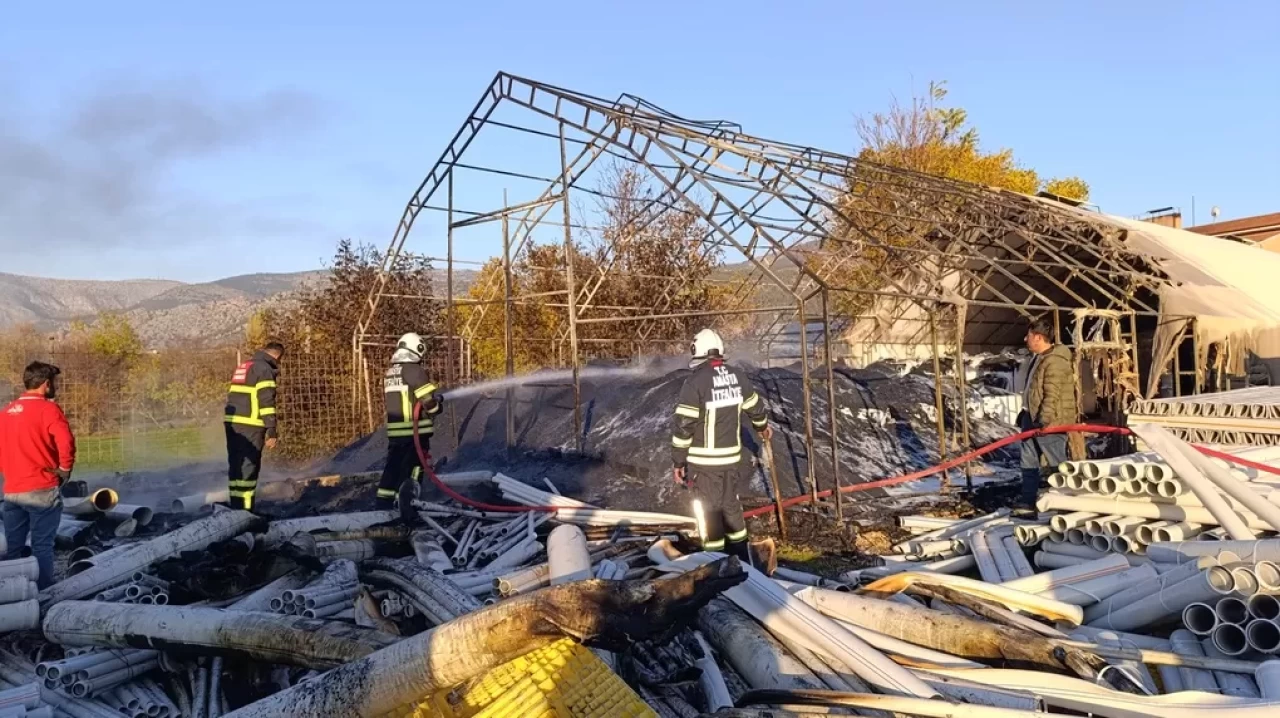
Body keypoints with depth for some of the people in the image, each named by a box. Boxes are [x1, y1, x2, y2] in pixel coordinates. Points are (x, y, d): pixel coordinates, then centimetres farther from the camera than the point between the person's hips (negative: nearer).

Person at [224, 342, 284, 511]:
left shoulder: (242, 368, 22)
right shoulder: (265, 369, -8)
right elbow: (266, 401, -15)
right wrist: (271, 431, -16)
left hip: (232, 422, 9)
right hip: (250, 426, -9)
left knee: (236, 465, 13)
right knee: (248, 467, -6)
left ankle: (236, 506, 18)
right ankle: (244, 509, -8)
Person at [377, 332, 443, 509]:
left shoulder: (389, 373, 13)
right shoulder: (414, 370, -12)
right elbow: (427, 398, -16)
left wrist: (431, 401, 21)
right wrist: (436, 406, 6)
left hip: (394, 430, 7)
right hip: (416, 429, -7)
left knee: (393, 466, 14)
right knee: (412, 467, -1)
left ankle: (384, 501, 17)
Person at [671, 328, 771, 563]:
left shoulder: (695, 381, -17)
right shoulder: (737, 377, 2)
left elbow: (683, 425, -17)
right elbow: (755, 406, 18)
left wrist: (678, 461, -8)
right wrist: (763, 426, 39)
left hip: (704, 461, -6)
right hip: (732, 457, 6)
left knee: (709, 510, 4)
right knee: (731, 504, 20)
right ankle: (742, 560, 29)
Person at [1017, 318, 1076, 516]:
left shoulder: (1055, 361, -18)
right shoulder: (1038, 358, 15)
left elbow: (1052, 394, -24)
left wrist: (1045, 419, -28)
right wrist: (1025, 413, 24)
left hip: (1049, 421, -11)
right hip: (1033, 418, 11)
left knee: (1057, 462, -3)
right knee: (1029, 461, 12)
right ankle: (1028, 501, 17)